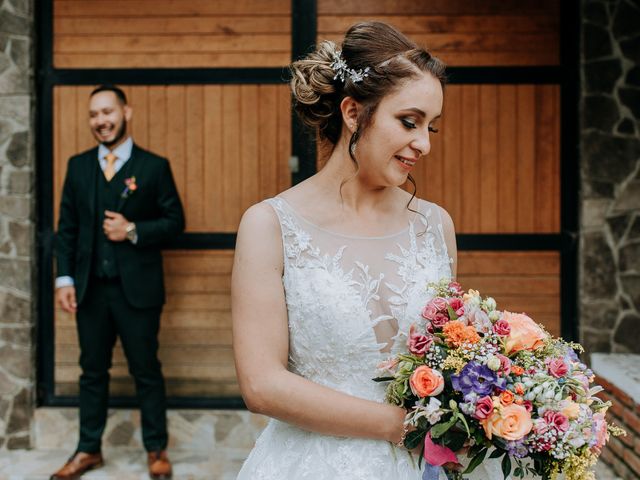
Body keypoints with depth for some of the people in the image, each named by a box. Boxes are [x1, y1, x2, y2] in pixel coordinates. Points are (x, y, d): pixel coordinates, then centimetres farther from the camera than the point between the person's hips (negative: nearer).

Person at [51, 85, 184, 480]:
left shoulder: (154, 166, -2)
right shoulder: (78, 166, 8)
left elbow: (175, 221, -1)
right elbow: (67, 227, 8)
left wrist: (134, 231, -16)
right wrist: (64, 278, 1)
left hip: (138, 288, -3)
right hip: (90, 288, 3)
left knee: (147, 371, 6)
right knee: (93, 371, 13)